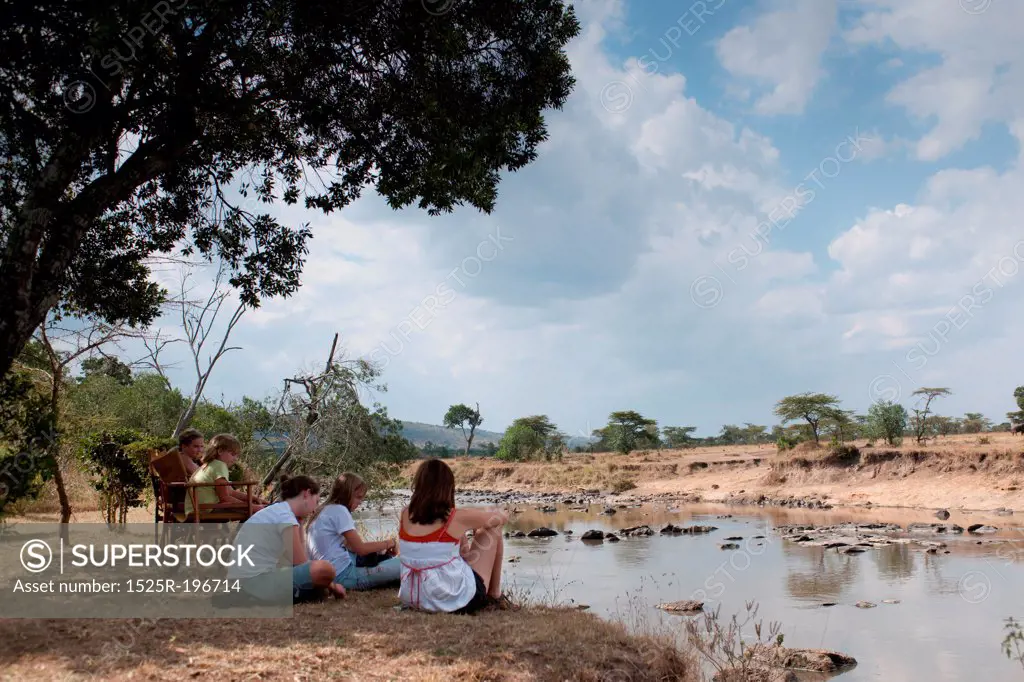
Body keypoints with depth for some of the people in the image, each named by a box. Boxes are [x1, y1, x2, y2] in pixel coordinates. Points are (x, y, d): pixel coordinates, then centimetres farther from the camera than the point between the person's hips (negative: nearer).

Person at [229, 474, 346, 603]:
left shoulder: (276, 511, 15)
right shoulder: (285, 517, -13)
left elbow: (298, 559, 15)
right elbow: (301, 564, -13)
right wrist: (331, 585, -1)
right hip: (255, 582, -10)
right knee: (324, 569, -25)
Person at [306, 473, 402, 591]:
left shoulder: (326, 510, 15)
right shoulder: (339, 510, -13)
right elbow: (361, 549, -12)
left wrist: (381, 548, 9)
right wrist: (388, 543, 1)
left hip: (330, 573, 10)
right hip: (342, 575, -10)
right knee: (402, 565, -15)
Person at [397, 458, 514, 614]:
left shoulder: (406, 515, -3)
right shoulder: (457, 518, -14)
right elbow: (503, 515, 3)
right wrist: (478, 524, 24)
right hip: (458, 602, -5)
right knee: (493, 530, 10)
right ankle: (495, 595, 22)